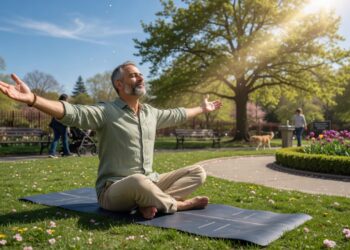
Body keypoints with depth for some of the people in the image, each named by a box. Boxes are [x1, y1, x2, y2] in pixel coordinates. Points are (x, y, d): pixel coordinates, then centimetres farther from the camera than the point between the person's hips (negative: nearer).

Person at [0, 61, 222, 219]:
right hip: (114, 190, -7)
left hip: (150, 183, 7)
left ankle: (150, 203, -20)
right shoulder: (106, 112, -12)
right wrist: (32, 99, -43)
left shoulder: (151, 113, 11)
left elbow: (177, 115, 27)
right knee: (139, 182, -43)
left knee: (198, 172, 1)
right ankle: (178, 205, -11)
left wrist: (203, 109, 38)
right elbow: (73, 113, -27)